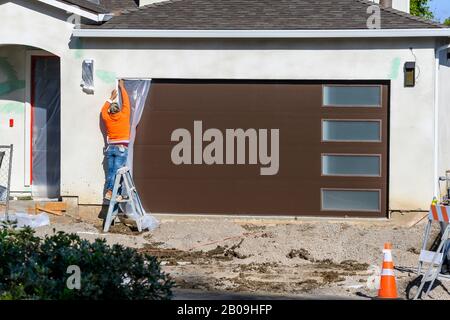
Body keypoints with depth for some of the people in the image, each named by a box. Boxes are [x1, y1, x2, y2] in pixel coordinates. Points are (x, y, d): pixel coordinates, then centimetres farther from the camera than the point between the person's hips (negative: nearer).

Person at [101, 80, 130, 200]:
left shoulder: (107, 119, 3)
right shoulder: (124, 116, -3)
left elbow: (103, 110, 26)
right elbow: (126, 102, 9)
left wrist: (112, 98, 34)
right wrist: (122, 87, 21)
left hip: (110, 148, 3)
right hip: (121, 149, -3)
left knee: (110, 171, 5)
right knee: (116, 171, -9)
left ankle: (109, 191, -2)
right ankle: (110, 191, -20)